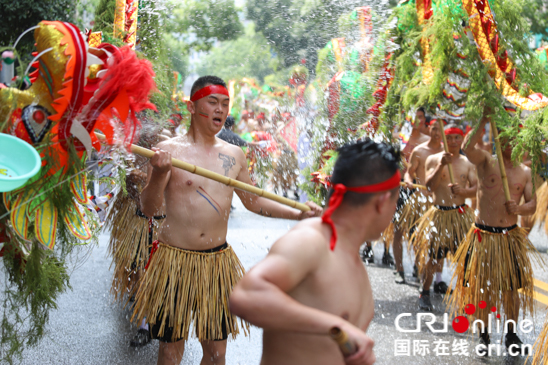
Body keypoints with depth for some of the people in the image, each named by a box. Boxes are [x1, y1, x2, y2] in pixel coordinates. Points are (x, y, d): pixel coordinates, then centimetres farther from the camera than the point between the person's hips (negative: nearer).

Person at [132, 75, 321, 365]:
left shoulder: (234, 155, 7)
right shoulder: (170, 150, -8)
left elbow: (253, 200, 18)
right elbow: (148, 209, -11)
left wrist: (298, 214, 8)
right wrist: (158, 175, -29)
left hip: (218, 261, 4)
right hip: (174, 261, -4)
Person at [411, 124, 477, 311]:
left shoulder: (468, 163, 7)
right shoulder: (434, 159, -1)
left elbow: (476, 188, 0)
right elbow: (430, 186, -13)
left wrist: (463, 191, -21)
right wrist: (441, 165, -24)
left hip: (461, 214, 3)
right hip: (439, 214, -3)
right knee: (432, 255, -4)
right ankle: (425, 292, 11)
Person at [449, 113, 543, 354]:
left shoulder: (525, 171, 6)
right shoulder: (486, 161, -4)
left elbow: (532, 205, 3)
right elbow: (468, 148, -26)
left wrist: (518, 209, -18)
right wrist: (483, 122, -28)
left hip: (511, 237, 3)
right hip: (484, 235, -3)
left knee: (512, 287, 11)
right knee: (482, 286, 6)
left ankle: (511, 334, 28)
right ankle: (484, 335, 22)